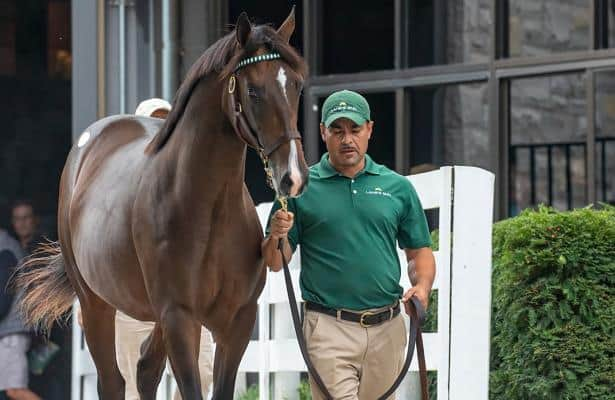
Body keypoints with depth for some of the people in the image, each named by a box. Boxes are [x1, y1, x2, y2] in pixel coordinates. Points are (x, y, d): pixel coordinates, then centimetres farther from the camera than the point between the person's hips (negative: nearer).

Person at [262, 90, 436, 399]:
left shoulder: (398, 188, 9)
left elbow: (419, 251, 15)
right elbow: (275, 263, 4)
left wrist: (422, 287, -5)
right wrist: (276, 237, -18)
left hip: (387, 329, 4)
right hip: (329, 328, -3)